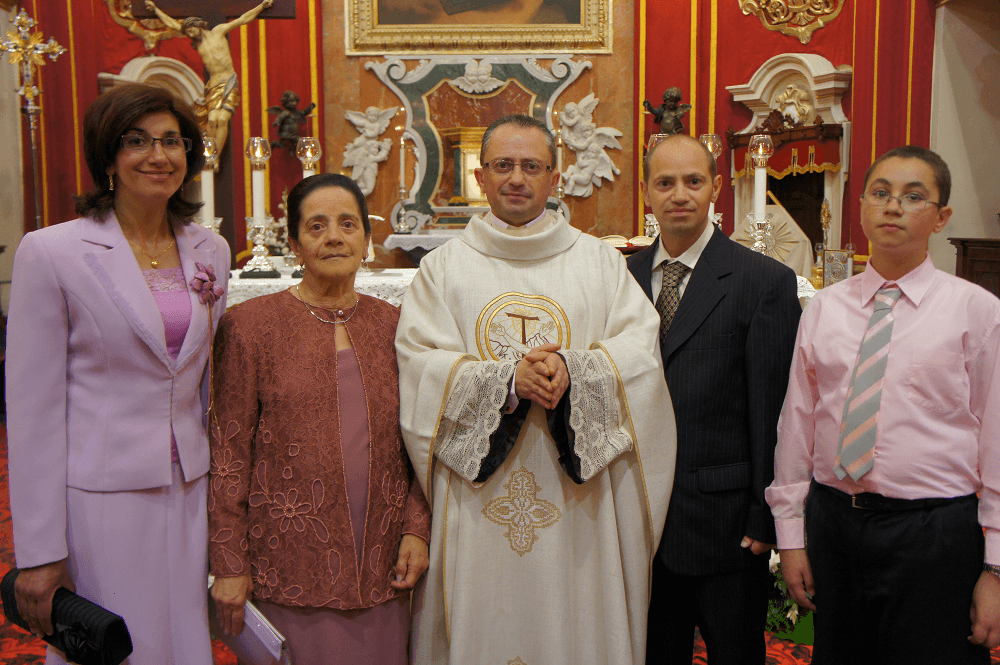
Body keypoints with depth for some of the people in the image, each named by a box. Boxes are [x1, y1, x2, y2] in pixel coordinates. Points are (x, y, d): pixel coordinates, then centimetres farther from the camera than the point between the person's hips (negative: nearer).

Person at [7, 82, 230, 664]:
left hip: (189, 494, 5)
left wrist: (224, 493, 11)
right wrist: (39, 554, -9)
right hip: (99, 499, -4)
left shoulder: (211, 251, 6)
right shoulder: (51, 253, -8)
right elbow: (33, 409, -8)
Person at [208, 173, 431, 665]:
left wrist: (417, 529, 2)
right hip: (291, 563, -3)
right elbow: (230, 450, -4)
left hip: (381, 564, 4)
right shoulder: (252, 324, -4)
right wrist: (229, 564, -5)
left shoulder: (391, 324, 7)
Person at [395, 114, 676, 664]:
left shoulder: (599, 260, 9)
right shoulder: (442, 267, 6)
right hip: (476, 496, 0)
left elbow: (640, 349, -1)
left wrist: (574, 369, -19)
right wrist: (505, 379, -18)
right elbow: (419, 367, -5)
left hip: (577, 497, 1)